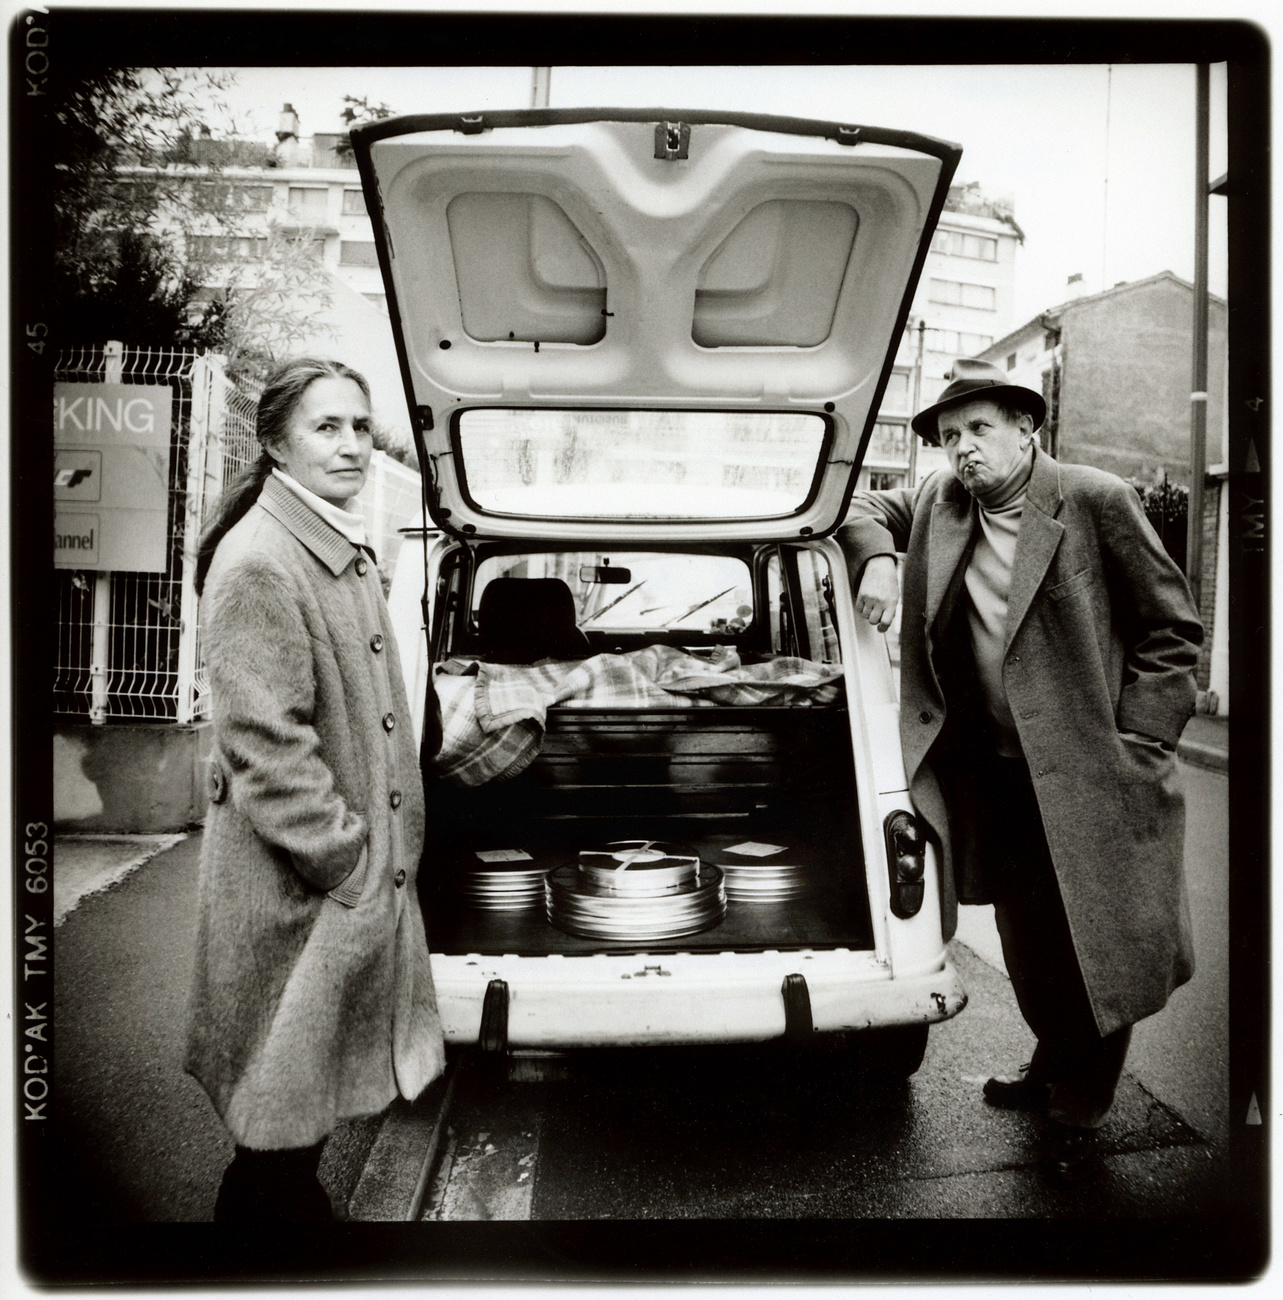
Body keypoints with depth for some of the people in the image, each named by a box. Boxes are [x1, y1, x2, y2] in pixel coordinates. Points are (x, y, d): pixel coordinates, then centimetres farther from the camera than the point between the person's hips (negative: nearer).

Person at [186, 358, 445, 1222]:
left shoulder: (347, 553, 10)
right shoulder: (257, 563, -19)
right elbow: (266, 750, -23)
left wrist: (383, 858, 15)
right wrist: (355, 867, -17)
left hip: (361, 878, 9)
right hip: (295, 894, -9)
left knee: (313, 1111, 24)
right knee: (281, 1143, 9)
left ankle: (299, 1201, 43)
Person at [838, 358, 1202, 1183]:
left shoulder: (1096, 502, -10)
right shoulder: (937, 503, 4)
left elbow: (1172, 627, -6)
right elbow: (864, 508, 23)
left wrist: (1134, 745, -12)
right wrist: (876, 558, 0)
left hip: (1085, 779, -4)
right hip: (992, 775, 5)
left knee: (1095, 951, 5)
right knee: (1026, 945, 19)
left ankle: (1079, 1116, 28)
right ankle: (1052, 1069, 44)